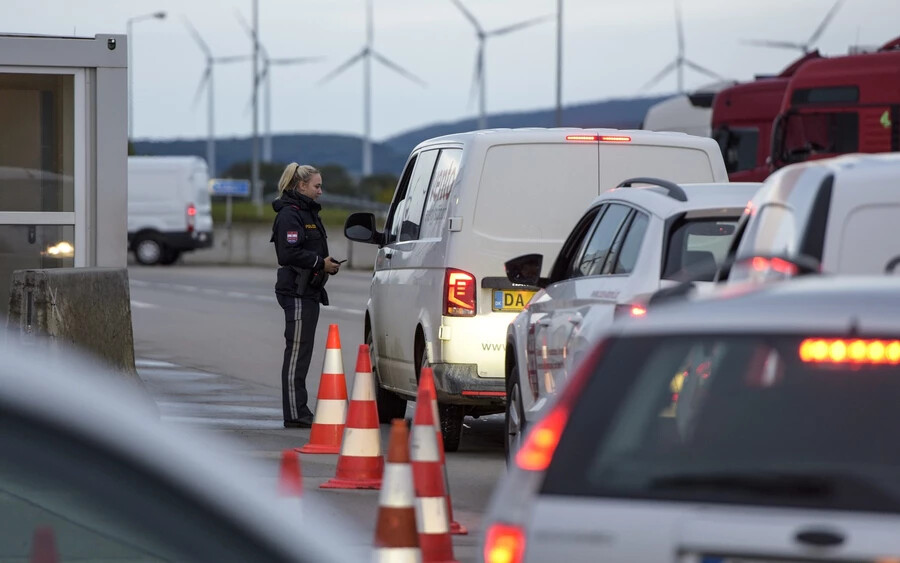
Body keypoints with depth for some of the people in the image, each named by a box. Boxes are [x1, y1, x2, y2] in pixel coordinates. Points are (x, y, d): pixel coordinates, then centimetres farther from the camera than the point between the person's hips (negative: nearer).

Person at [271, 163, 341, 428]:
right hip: (297, 292, -10)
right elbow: (289, 253, -21)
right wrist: (321, 263, -16)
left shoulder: (309, 212, 21)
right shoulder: (290, 215, -12)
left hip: (309, 291, 10)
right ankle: (295, 414, -8)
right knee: (297, 352, -9)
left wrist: (327, 264, 12)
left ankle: (299, 413, 15)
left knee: (302, 353, 11)